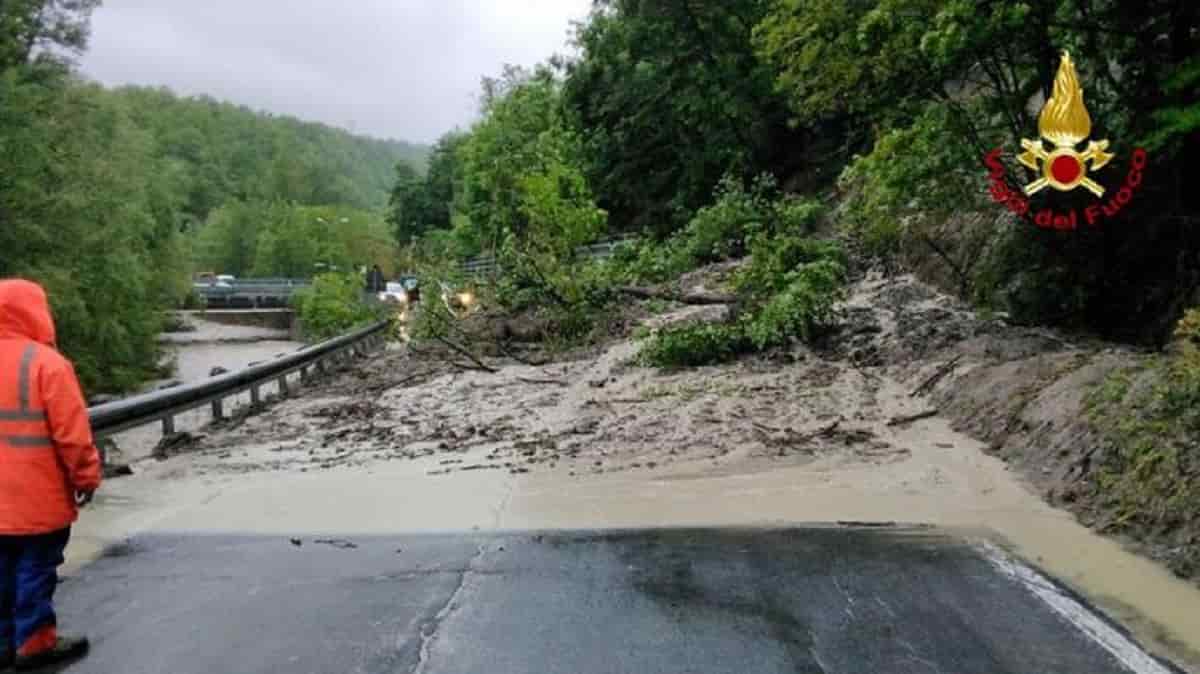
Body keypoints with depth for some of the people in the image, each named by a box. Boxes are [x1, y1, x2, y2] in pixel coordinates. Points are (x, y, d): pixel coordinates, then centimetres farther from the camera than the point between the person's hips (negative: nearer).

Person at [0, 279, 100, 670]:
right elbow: (72, 431, -17)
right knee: (35, 568, 4)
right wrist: (86, 476, -5)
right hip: (38, 496, -7)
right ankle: (34, 642, 11)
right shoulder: (46, 362, -16)